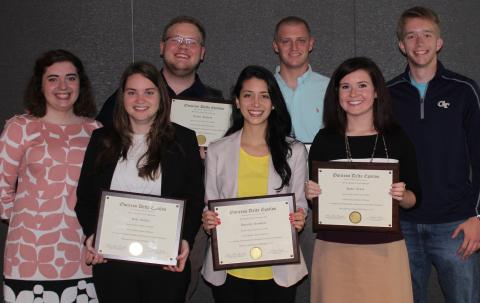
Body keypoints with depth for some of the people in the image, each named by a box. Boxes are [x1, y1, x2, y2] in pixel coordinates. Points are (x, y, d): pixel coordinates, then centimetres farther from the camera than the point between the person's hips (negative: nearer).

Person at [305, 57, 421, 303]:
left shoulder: (397, 138, 3)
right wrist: (311, 195, -11)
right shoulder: (324, 140, 2)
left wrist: (402, 196, -13)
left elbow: (414, 197, 7)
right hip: (334, 249, 0)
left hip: (385, 249, 0)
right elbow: (314, 196, 10)